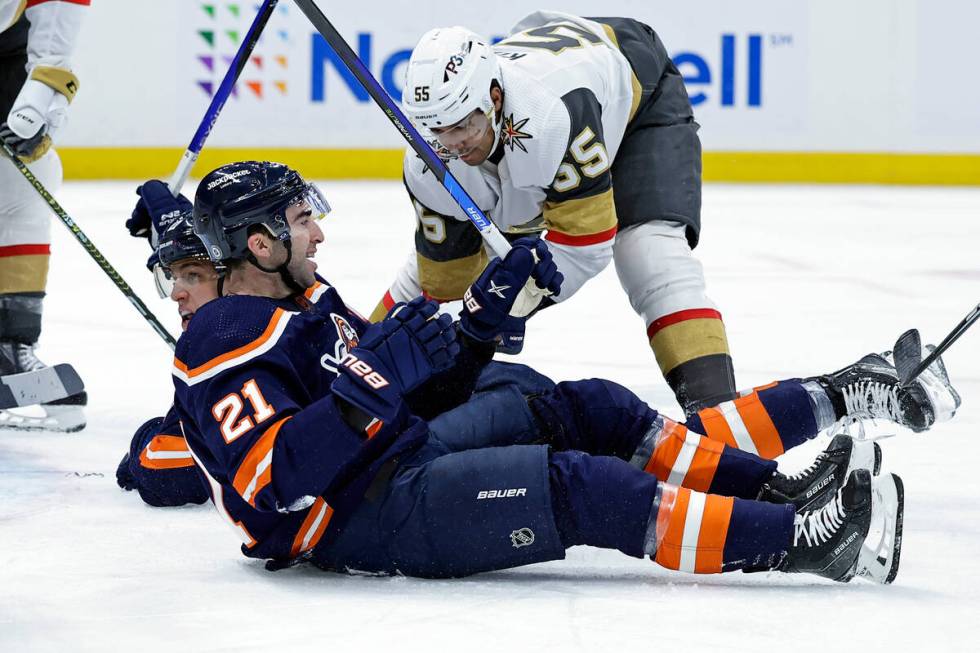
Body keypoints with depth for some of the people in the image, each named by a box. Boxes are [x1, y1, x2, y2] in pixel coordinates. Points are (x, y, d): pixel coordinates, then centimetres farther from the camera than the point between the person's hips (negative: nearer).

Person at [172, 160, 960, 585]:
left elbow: (420, 400, 18)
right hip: (361, 519, -10)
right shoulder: (226, 346, -16)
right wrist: (367, 388, -32)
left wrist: (482, 318, 6)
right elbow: (275, 480, -28)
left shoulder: (310, 303, 16)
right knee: (572, 487, -22)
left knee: (585, 413, -1)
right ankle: (803, 537, -24)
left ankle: (771, 482, -3)